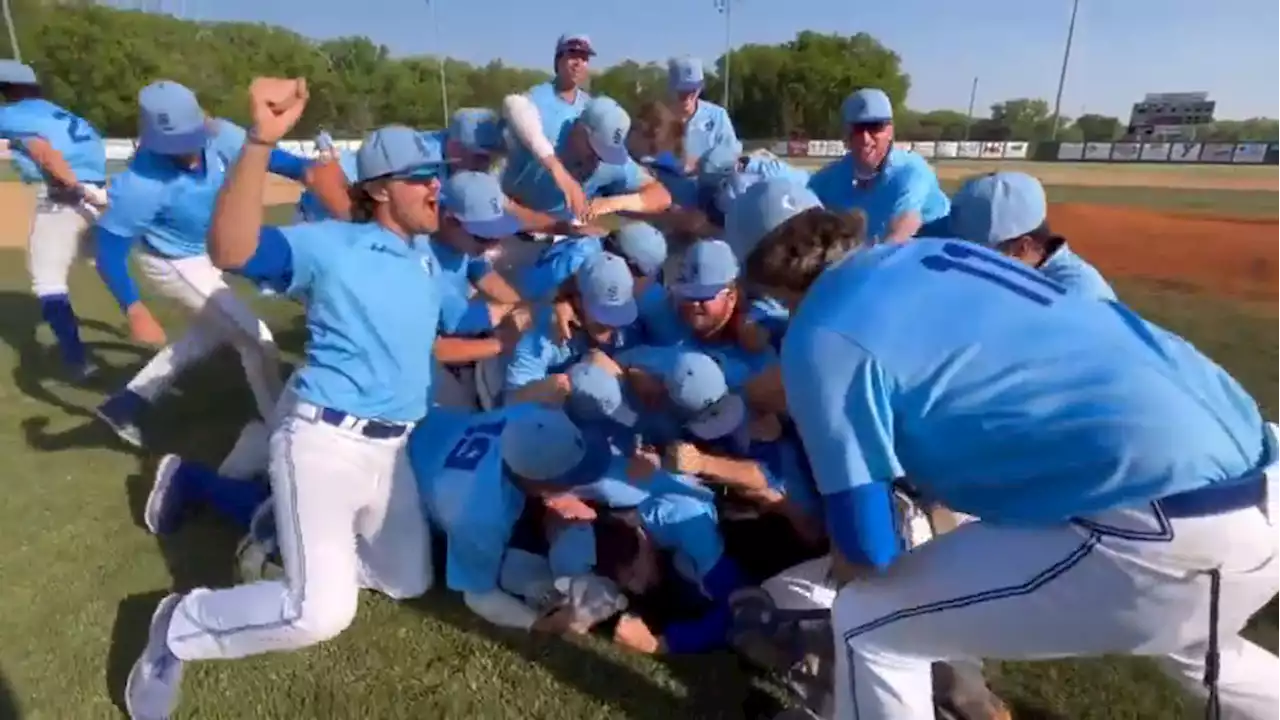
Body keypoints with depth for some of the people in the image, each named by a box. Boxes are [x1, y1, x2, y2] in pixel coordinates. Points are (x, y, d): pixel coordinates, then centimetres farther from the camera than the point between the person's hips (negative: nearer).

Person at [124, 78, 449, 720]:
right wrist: (262, 139, -39)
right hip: (325, 441, -7)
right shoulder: (331, 246, -11)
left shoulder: (430, 258, 12)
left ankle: (293, 536, 39)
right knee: (320, 613, -17)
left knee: (409, 581, 18)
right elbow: (229, 250, -27)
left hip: (391, 447, 8)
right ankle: (181, 625, 12)